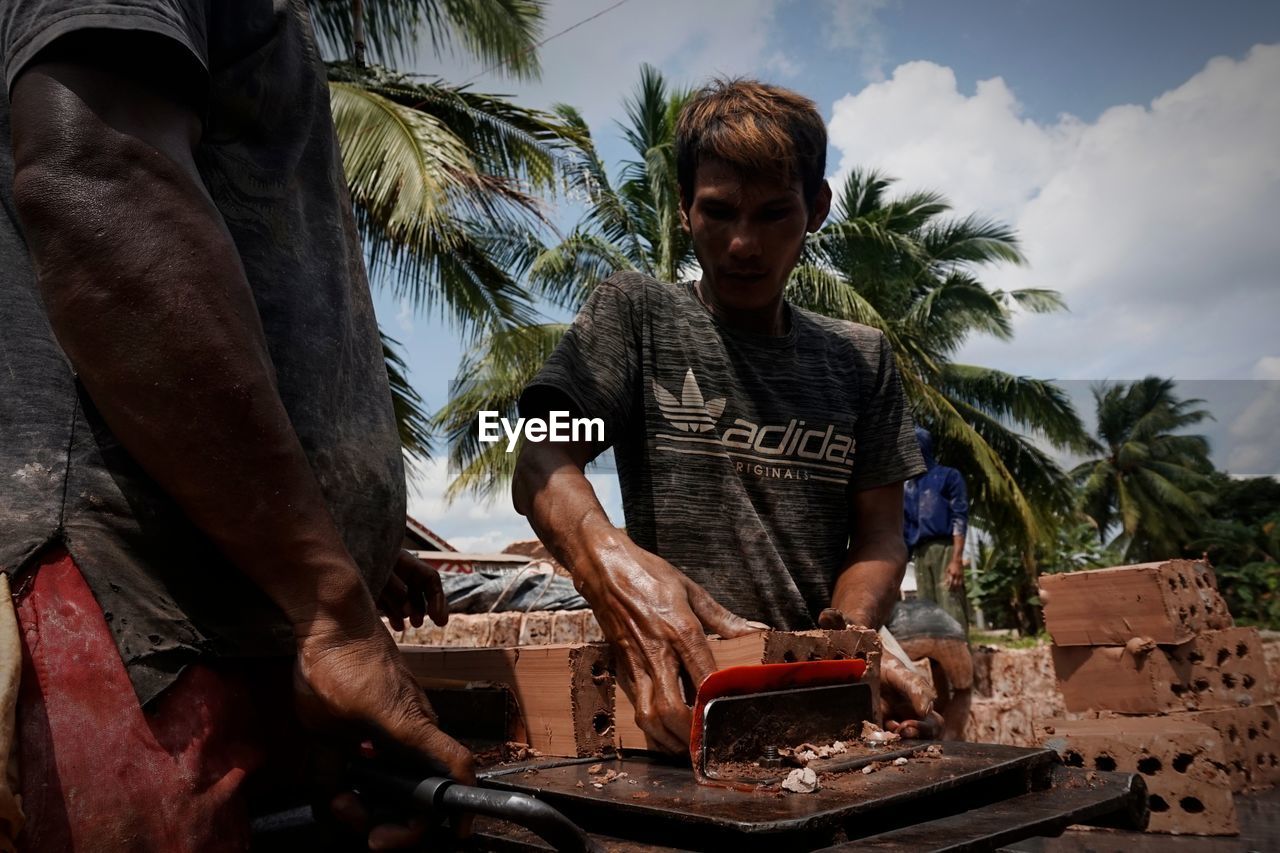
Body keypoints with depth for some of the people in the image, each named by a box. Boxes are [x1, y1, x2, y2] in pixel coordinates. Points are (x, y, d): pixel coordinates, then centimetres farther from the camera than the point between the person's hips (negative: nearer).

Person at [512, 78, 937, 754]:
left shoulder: (860, 358, 17)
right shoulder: (635, 314, 7)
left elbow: (878, 533, 11)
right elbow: (541, 467, -6)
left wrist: (849, 636, -11)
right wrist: (610, 561, -28)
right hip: (684, 693, -3)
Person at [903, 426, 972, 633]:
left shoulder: (948, 476, 9)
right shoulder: (908, 489, 23)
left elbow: (960, 518, -2)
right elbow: (904, 529, 20)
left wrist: (957, 559, -14)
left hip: (944, 549, -5)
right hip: (920, 554, 6)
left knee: (951, 613, -14)